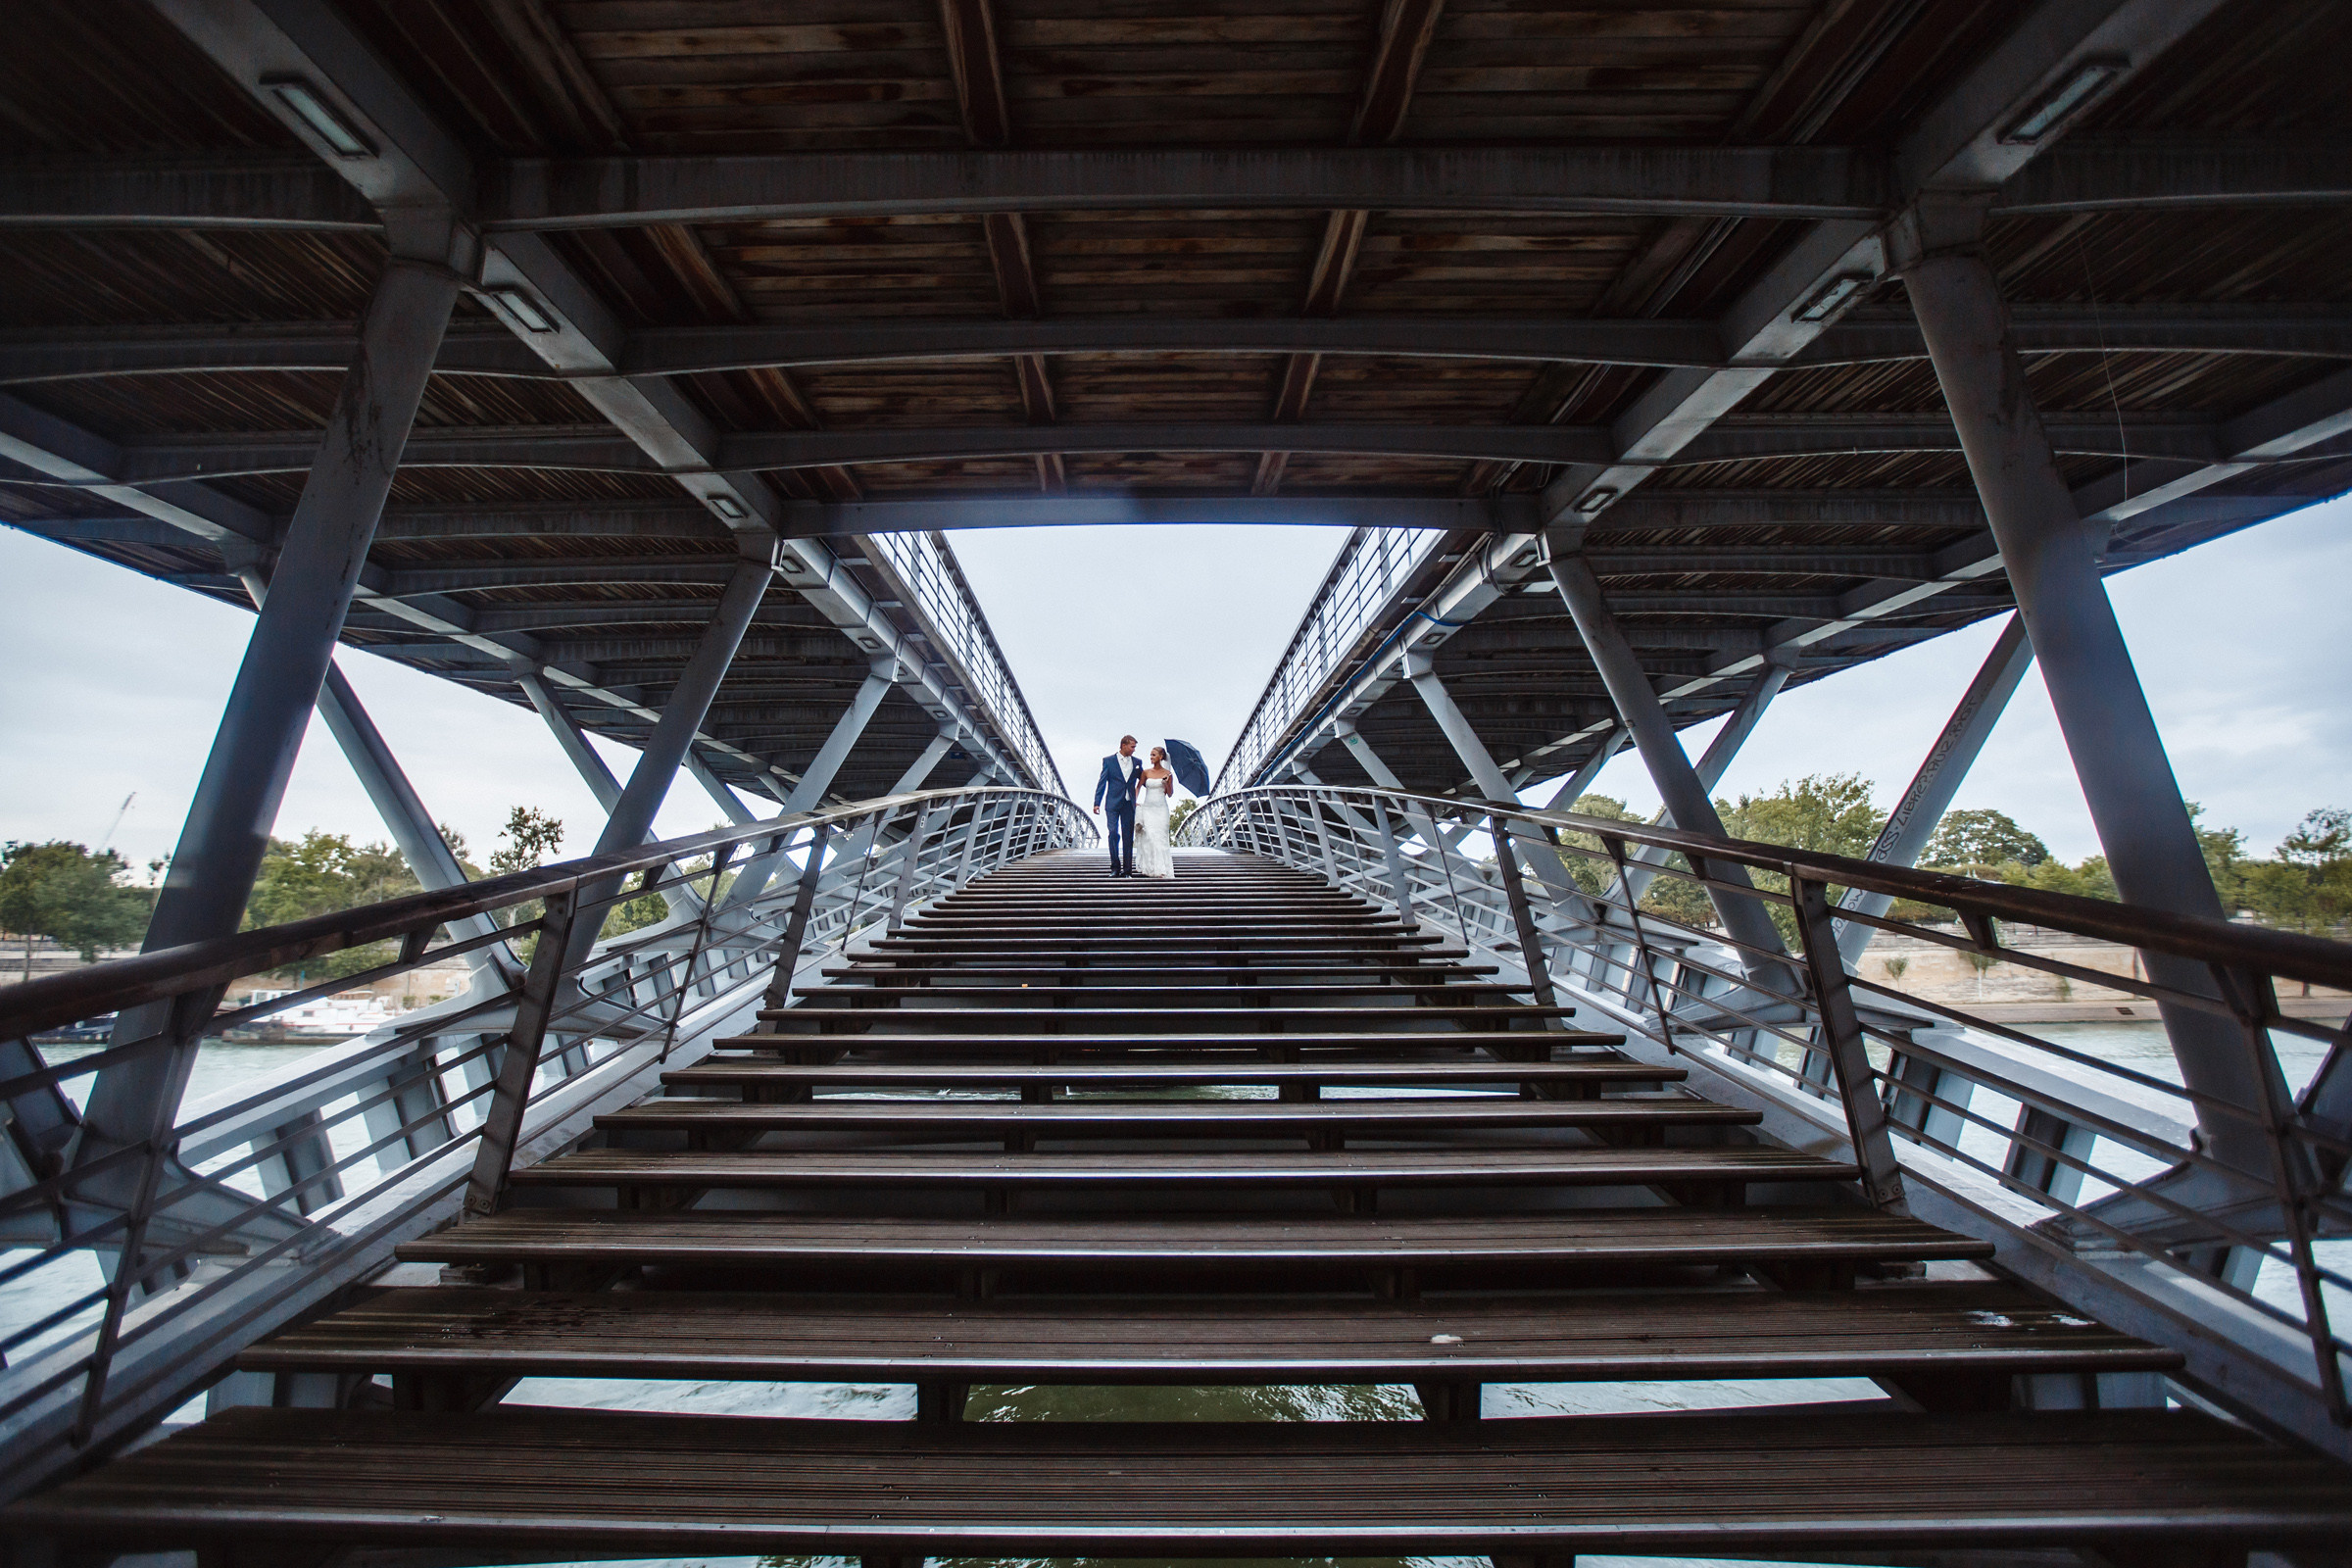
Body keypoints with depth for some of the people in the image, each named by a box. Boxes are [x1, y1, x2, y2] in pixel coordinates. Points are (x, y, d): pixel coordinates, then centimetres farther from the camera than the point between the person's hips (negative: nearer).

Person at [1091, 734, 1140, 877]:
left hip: (1129, 804, 2)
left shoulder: (1137, 762, 12)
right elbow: (1102, 782, 2)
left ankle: (1127, 869, 5)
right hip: (1113, 803, -2)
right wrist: (1097, 803, -4)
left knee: (1128, 837, 2)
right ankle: (1115, 867, 1)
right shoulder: (1109, 761, 5)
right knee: (1113, 833, -9)